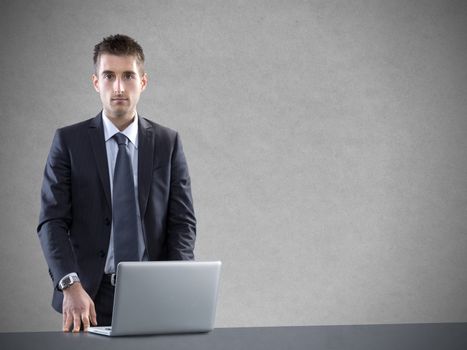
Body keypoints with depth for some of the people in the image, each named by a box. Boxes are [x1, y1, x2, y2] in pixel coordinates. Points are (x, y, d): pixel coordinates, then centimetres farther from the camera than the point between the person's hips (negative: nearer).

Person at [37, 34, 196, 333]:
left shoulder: (168, 143, 5)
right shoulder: (68, 141, 1)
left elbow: (182, 221, 2)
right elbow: (52, 221, -5)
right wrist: (71, 285, -20)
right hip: (90, 298, -1)